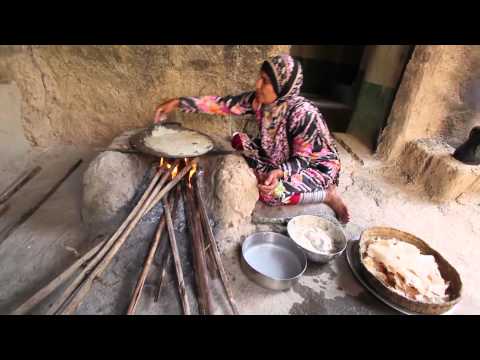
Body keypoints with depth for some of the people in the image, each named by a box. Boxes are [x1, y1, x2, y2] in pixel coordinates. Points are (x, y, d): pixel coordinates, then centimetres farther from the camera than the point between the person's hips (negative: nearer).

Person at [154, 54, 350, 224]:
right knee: (238, 139, -6)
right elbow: (224, 104, -12)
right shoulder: (259, 100, -14)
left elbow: (303, 159, -25)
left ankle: (328, 194, -9)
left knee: (271, 193, -31)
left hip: (317, 166, -6)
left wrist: (279, 173, -45)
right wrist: (178, 102, -15)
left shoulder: (303, 113, -32)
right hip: (279, 158, 6)